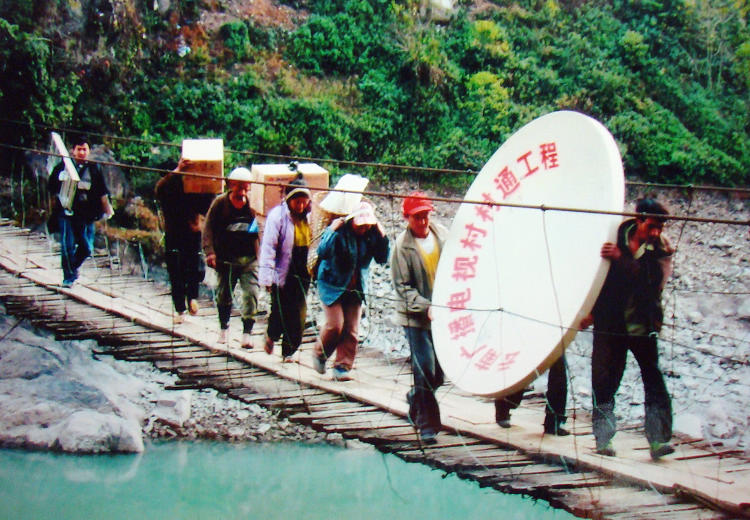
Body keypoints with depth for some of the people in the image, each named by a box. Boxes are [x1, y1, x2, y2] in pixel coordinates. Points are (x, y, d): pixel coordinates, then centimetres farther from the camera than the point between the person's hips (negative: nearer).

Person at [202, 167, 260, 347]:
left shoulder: (252, 204, 2)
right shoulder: (220, 203, -1)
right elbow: (208, 228, -3)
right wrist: (210, 252, -14)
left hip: (249, 258, 0)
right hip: (226, 258, 0)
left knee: (251, 294, -12)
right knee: (224, 295, 12)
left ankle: (247, 332, -6)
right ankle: (223, 328, 34)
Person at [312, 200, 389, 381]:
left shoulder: (371, 234, -2)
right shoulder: (338, 230, -14)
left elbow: (382, 258, -5)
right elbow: (322, 252, -26)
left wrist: (382, 237, -15)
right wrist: (332, 231, -32)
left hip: (355, 289, 4)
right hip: (332, 286, -4)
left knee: (352, 330, -1)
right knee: (335, 325, -11)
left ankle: (342, 367, 8)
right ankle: (319, 354, 16)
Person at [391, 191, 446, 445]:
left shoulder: (442, 234, 1)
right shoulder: (402, 246, -10)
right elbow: (402, 286, -10)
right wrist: (426, 307, -19)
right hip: (416, 317, -4)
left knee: (441, 369, 11)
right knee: (425, 369, -8)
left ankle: (416, 398, 41)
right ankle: (427, 425, 2)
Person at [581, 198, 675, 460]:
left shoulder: (661, 249, -2)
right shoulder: (615, 238, -1)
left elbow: (651, 281, -20)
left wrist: (621, 259, -27)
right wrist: (591, 311, -1)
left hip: (642, 326, 0)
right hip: (609, 324, 0)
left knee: (654, 380, -6)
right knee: (604, 381, 2)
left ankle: (658, 440, -3)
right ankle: (603, 439, 11)